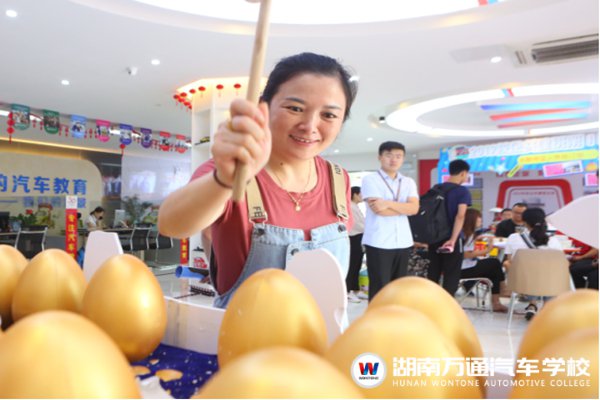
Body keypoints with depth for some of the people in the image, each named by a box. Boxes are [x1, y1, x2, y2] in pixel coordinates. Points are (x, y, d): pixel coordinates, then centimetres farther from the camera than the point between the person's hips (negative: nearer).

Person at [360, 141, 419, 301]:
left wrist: (389, 204, -15)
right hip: (378, 243, -5)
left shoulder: (409, 182, 13)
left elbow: (414, 208, -3)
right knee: (379, 288, -1)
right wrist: (404, 208, -3)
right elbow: (377, 209, -15)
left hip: (403, 242, 5)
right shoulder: (370, 180, -2)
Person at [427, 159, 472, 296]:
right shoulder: (463, 191, -8)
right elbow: (460, 216, -20)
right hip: (451, 239, -6)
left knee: (433, 273, 13)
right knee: (451, 276, 3)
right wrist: (453, 240, -24)